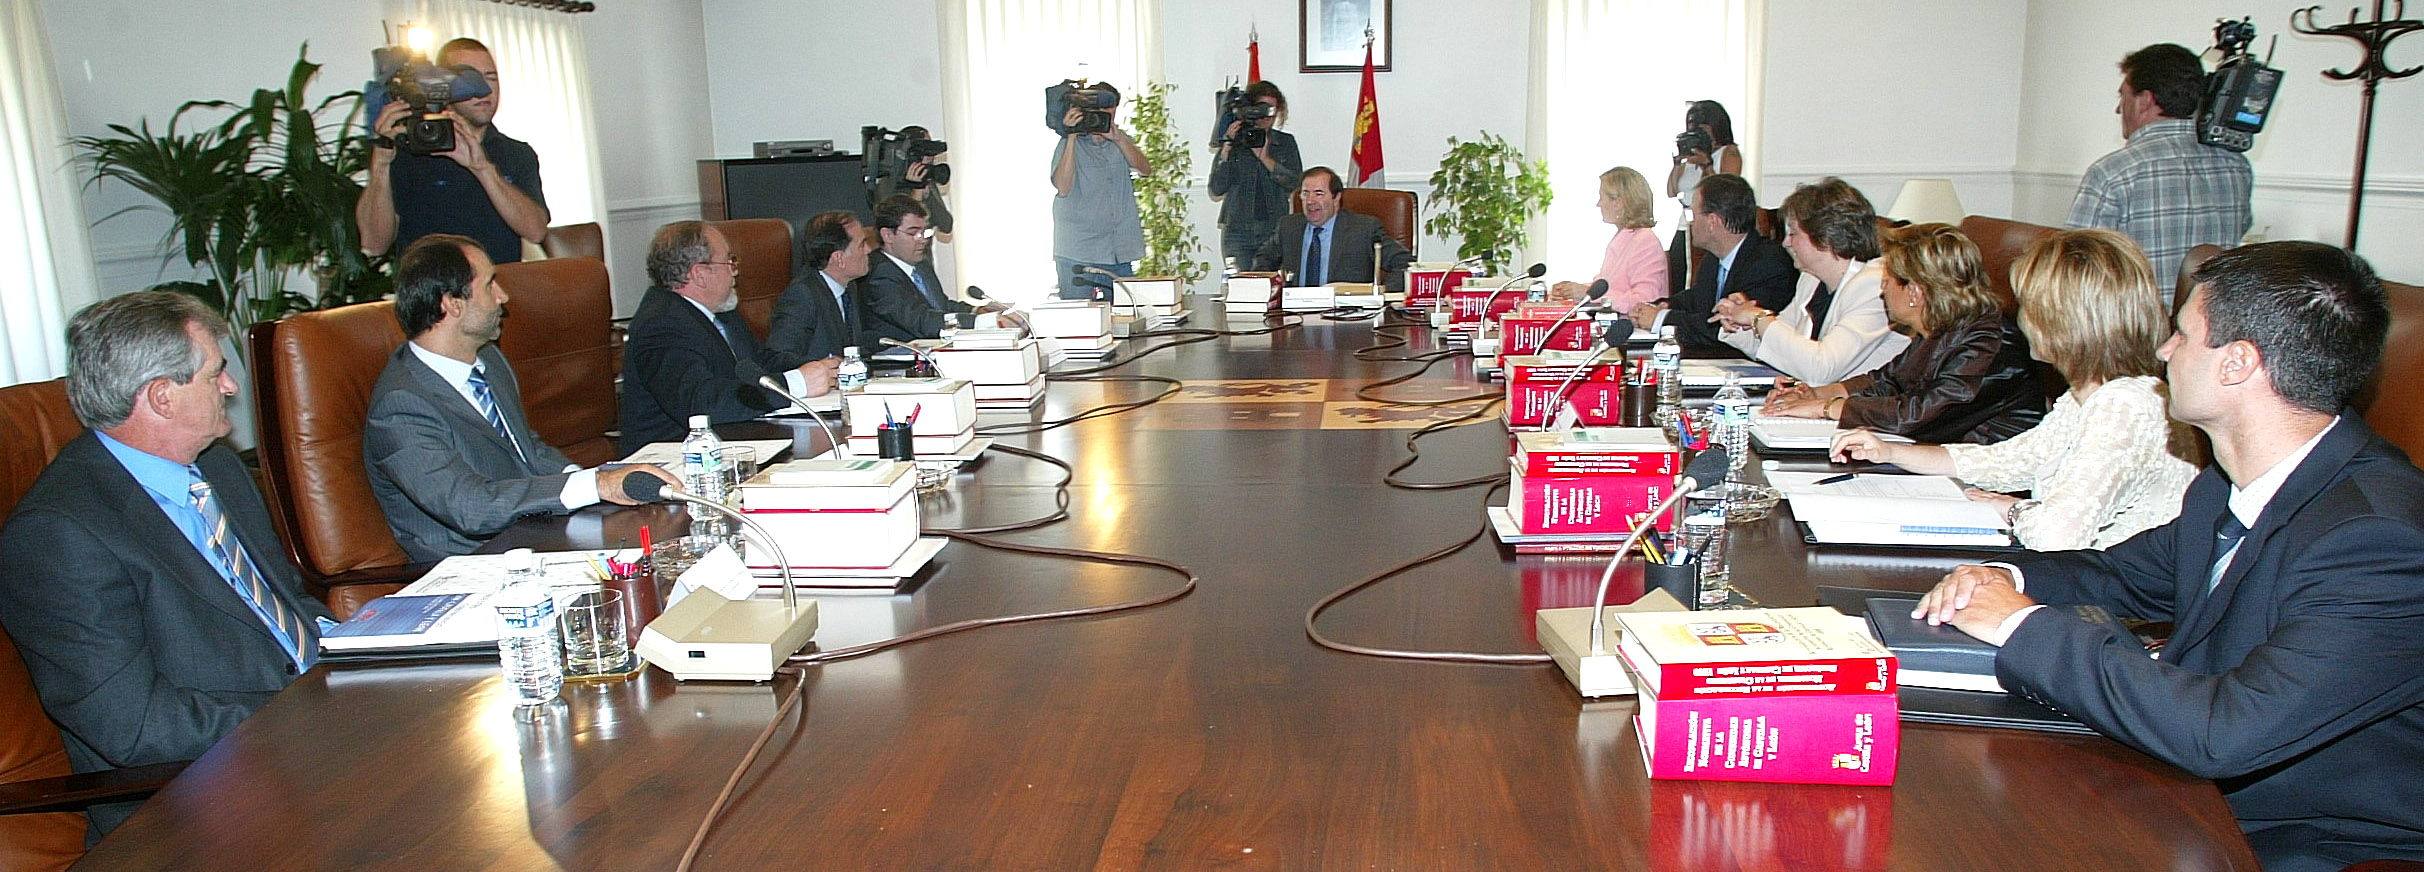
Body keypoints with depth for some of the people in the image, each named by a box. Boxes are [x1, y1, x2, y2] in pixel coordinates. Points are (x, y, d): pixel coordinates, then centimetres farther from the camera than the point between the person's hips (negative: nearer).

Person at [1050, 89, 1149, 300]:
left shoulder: (1120, 141, 12)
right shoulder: (1070, 144, 0)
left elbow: (1145, 169, -5)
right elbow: (1063, 188, -16)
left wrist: (1118, 139, -18)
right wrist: (1072, 136, -19)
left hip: (1119, 252, 4)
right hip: (1077, 253, -3)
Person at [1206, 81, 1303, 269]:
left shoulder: (1285, 142, 10)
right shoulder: (1231, 143, 6)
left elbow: (1294, 183, -3)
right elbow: (1216, 190, -3)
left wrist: (1264, 157, -13)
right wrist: (1227, 147, -10)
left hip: (1275, 231, 1)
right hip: (1237, 231, -1)